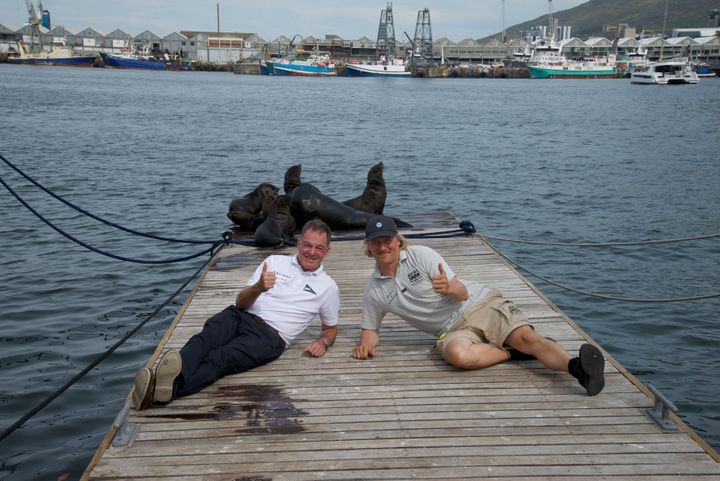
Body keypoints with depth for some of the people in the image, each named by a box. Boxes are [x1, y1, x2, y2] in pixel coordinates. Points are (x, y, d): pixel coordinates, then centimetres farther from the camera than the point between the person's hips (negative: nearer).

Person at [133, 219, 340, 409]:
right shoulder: (275, 261, 19)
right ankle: (159, 380, -61)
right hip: (241, 317, 3)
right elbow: (240, 303, 12)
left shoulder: (328, 287, 16)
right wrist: (258, 288, -11)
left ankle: (170, 388, -61)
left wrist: (323, 342, 3)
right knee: (205, 339, -34)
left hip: (269, 336, -2)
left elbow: (331, 327, 27)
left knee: (219, 360, -34)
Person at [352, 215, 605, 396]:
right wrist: (366, 344, -8)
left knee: (526, 336, -29)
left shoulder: (420, 255, -3)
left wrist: (449, 288, -31)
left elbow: (462, 293, -6)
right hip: (453, 329, 1)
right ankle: (515, 351, -20)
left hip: (481, 303, -1)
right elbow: (371, 328, 17)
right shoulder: (373, 292, 7)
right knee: (458, 354, -37)